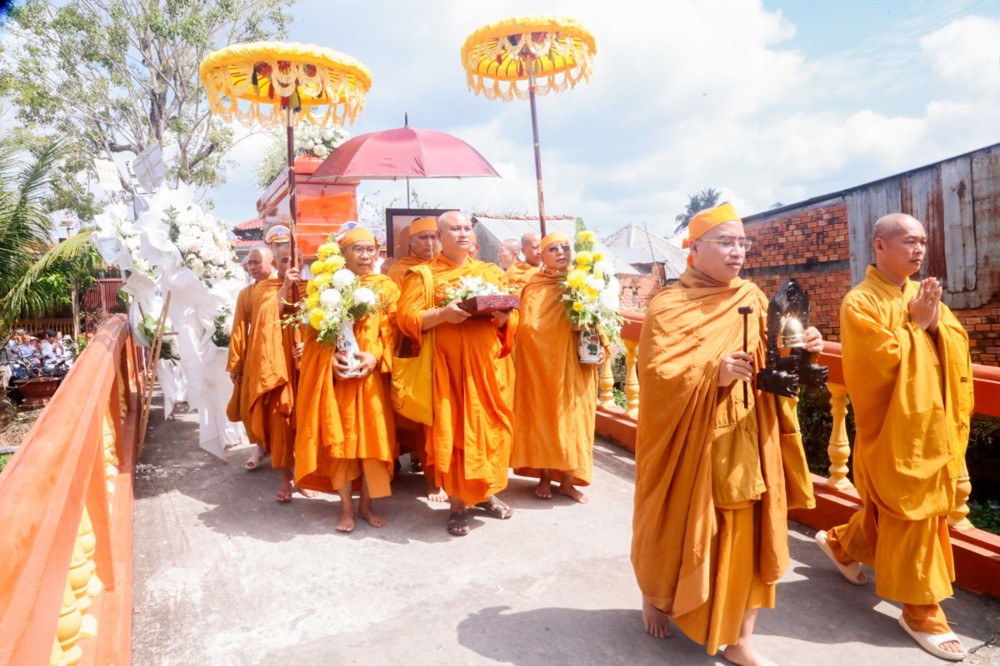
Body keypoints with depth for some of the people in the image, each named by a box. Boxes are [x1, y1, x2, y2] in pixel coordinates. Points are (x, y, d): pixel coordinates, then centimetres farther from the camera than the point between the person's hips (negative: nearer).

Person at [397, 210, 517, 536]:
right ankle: (457, 504, 12)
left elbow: (510, 318, 13)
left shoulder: (490, 272, 14)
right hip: (447, 365, -3)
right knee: (450, 430, 0)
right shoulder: (423, 274, 3)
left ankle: (486, 492, 26)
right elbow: (406, 317, -7)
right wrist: (442, 314, -22)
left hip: (485, 364, 4)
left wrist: (503, 316, -10)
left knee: (490, 426, 7)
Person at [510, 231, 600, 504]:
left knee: (572, 416, 5)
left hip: (572, 363, 2)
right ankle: (544, 477, 18)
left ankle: (567, 480, 16)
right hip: (540, 361, -2)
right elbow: (527, 327, -11)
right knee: (541, 415, 4)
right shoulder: (534, 287, -1)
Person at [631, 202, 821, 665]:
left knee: (748, 533, 6)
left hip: (748, 440, 4)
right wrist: (713, 373, -29)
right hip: (689, 440, -4)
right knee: (677, 528, 12)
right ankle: (654, 597, 41)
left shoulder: (753, 299, 6)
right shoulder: (668, 307, -9)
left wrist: (798, 349, -18)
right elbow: (656, 374, -18)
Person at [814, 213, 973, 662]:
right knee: (909, 514, 1)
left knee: (892, 509, 18)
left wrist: (936, 324, -14)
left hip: (929, 422, 7)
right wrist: (915, 325, -14)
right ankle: (921, 610, 15)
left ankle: (842, 543, 42)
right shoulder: (860, 302, -13)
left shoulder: (923, 294, 9)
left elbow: (959, 345, 4)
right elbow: (882, 361, -21)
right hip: (893, 427, -7)